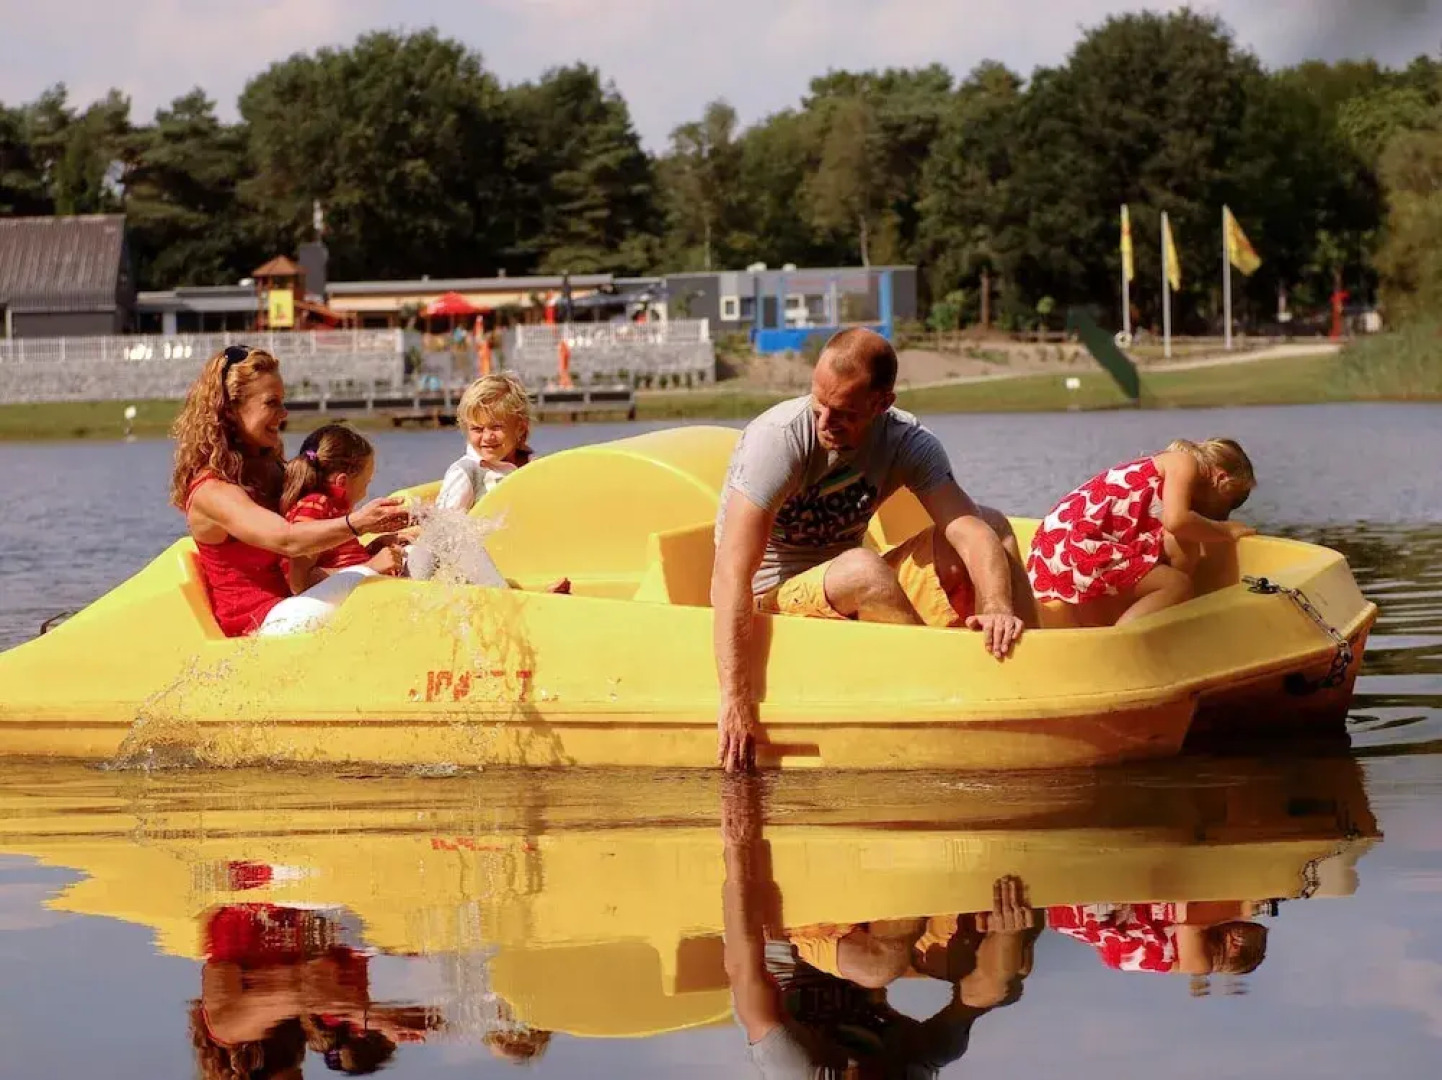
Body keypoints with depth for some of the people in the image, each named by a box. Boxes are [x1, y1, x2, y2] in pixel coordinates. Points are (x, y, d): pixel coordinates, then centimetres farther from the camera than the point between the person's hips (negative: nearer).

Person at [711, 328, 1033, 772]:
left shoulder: (907, 442, -7)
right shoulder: (779, 439, -23)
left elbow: (971, 531, -19)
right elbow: (731, 574, -30)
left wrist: (998, 607, -41)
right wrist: (736, 700, -37)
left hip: (854, 601, 6)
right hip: (774, 603, -6)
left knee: (992, 524, -8)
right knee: (860, 570, -37)